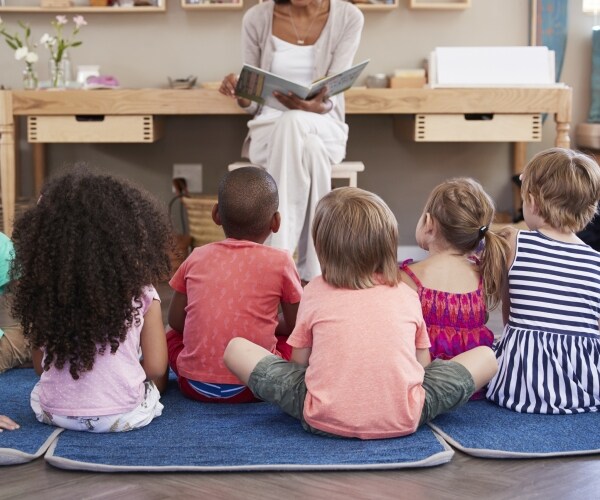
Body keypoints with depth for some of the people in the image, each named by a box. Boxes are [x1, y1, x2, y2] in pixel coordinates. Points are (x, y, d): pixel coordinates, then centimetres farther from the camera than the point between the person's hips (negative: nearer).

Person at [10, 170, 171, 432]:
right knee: (154, 382, 29)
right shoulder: (140, 295, -12)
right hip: (123, 415, -1)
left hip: (53, 411, 1)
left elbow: (40, 367, 4)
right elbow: (155, 368, -7)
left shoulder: (42, 290, -5)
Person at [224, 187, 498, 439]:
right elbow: (422, 363, 14)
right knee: (485, 355, 20)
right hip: (403, 420, 1)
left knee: (236, 348, 16)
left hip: (325, 419, 0)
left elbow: (299, 362, 11)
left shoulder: (315, 292, 8)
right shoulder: (407, 294, 9)